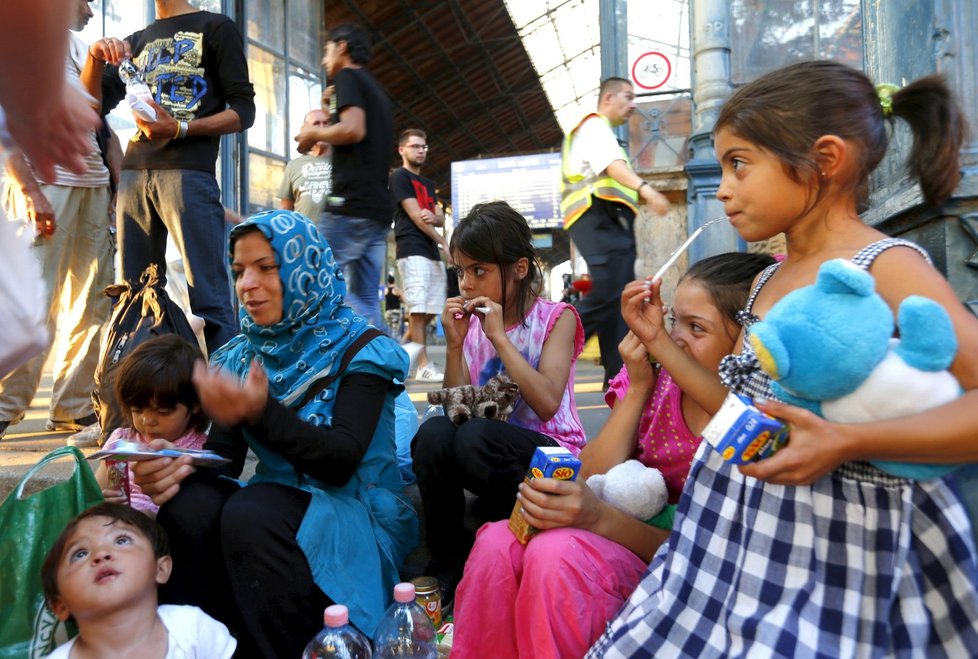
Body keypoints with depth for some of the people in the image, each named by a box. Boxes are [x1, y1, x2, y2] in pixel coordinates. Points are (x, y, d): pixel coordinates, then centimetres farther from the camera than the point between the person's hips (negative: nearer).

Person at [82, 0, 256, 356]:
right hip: (133, 173, 6)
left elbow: (243, 111, 1)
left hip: (188, 171, -6)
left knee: (207, 298, -12)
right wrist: (95, 57, 0)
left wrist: (179, 129, -13)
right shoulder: (136, 42, 25)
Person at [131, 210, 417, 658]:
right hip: (282, 504, 5)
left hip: (356, 516, -4)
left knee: (248, 515, -31)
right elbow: (224, 454, 1)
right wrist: (178, 467, -23)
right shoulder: (240, 356, 7)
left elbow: (342, 461, -21)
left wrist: (262, 413, -36)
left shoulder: (358, 349, -9)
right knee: (187, 505, -24)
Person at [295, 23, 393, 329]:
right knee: (365, 299, 7)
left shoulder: (347, 77, 0)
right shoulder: (376, 90, 27)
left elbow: (354, 130, -18)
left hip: (352, 204, -9)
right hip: (378, 208, 9)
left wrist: (314, 134, -1)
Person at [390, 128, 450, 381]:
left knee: (430, 311, 4)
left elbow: (440, 219, 18)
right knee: (418, 310, -12)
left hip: (432, 253, 8)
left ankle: (405, 352, 12)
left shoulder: (428, 184, 24)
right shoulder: (399, 176, 1)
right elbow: (415, 216, -7)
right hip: (412, 251, -8)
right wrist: (442, 242, -3)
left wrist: (434, 217, -8)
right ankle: (425, 367, -12)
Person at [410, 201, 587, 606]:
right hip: (486, 450, 4)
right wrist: (454, 344, -9)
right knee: (434, 432, -28)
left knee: (473, 436, -34)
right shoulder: (471, 325, 7)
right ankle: (447, 559, -10)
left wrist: (499, 337, -19)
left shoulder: (554, 318, -4)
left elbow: (547, 404, -18)